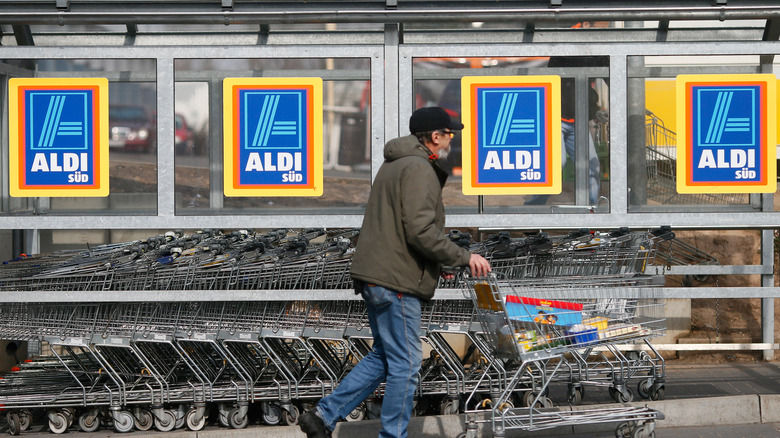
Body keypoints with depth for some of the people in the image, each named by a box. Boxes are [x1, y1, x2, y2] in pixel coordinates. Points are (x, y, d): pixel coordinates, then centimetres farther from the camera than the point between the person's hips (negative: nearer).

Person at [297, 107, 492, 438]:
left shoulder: (393, 165, 19)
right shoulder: (418, 169, -14)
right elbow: (421, 231, -23)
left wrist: (439, 263, 22)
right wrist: (464, 258, -14)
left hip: (375, 274, 10)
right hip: (396, 280, -10)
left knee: (383, 356, 17)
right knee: (405, 363, -2)